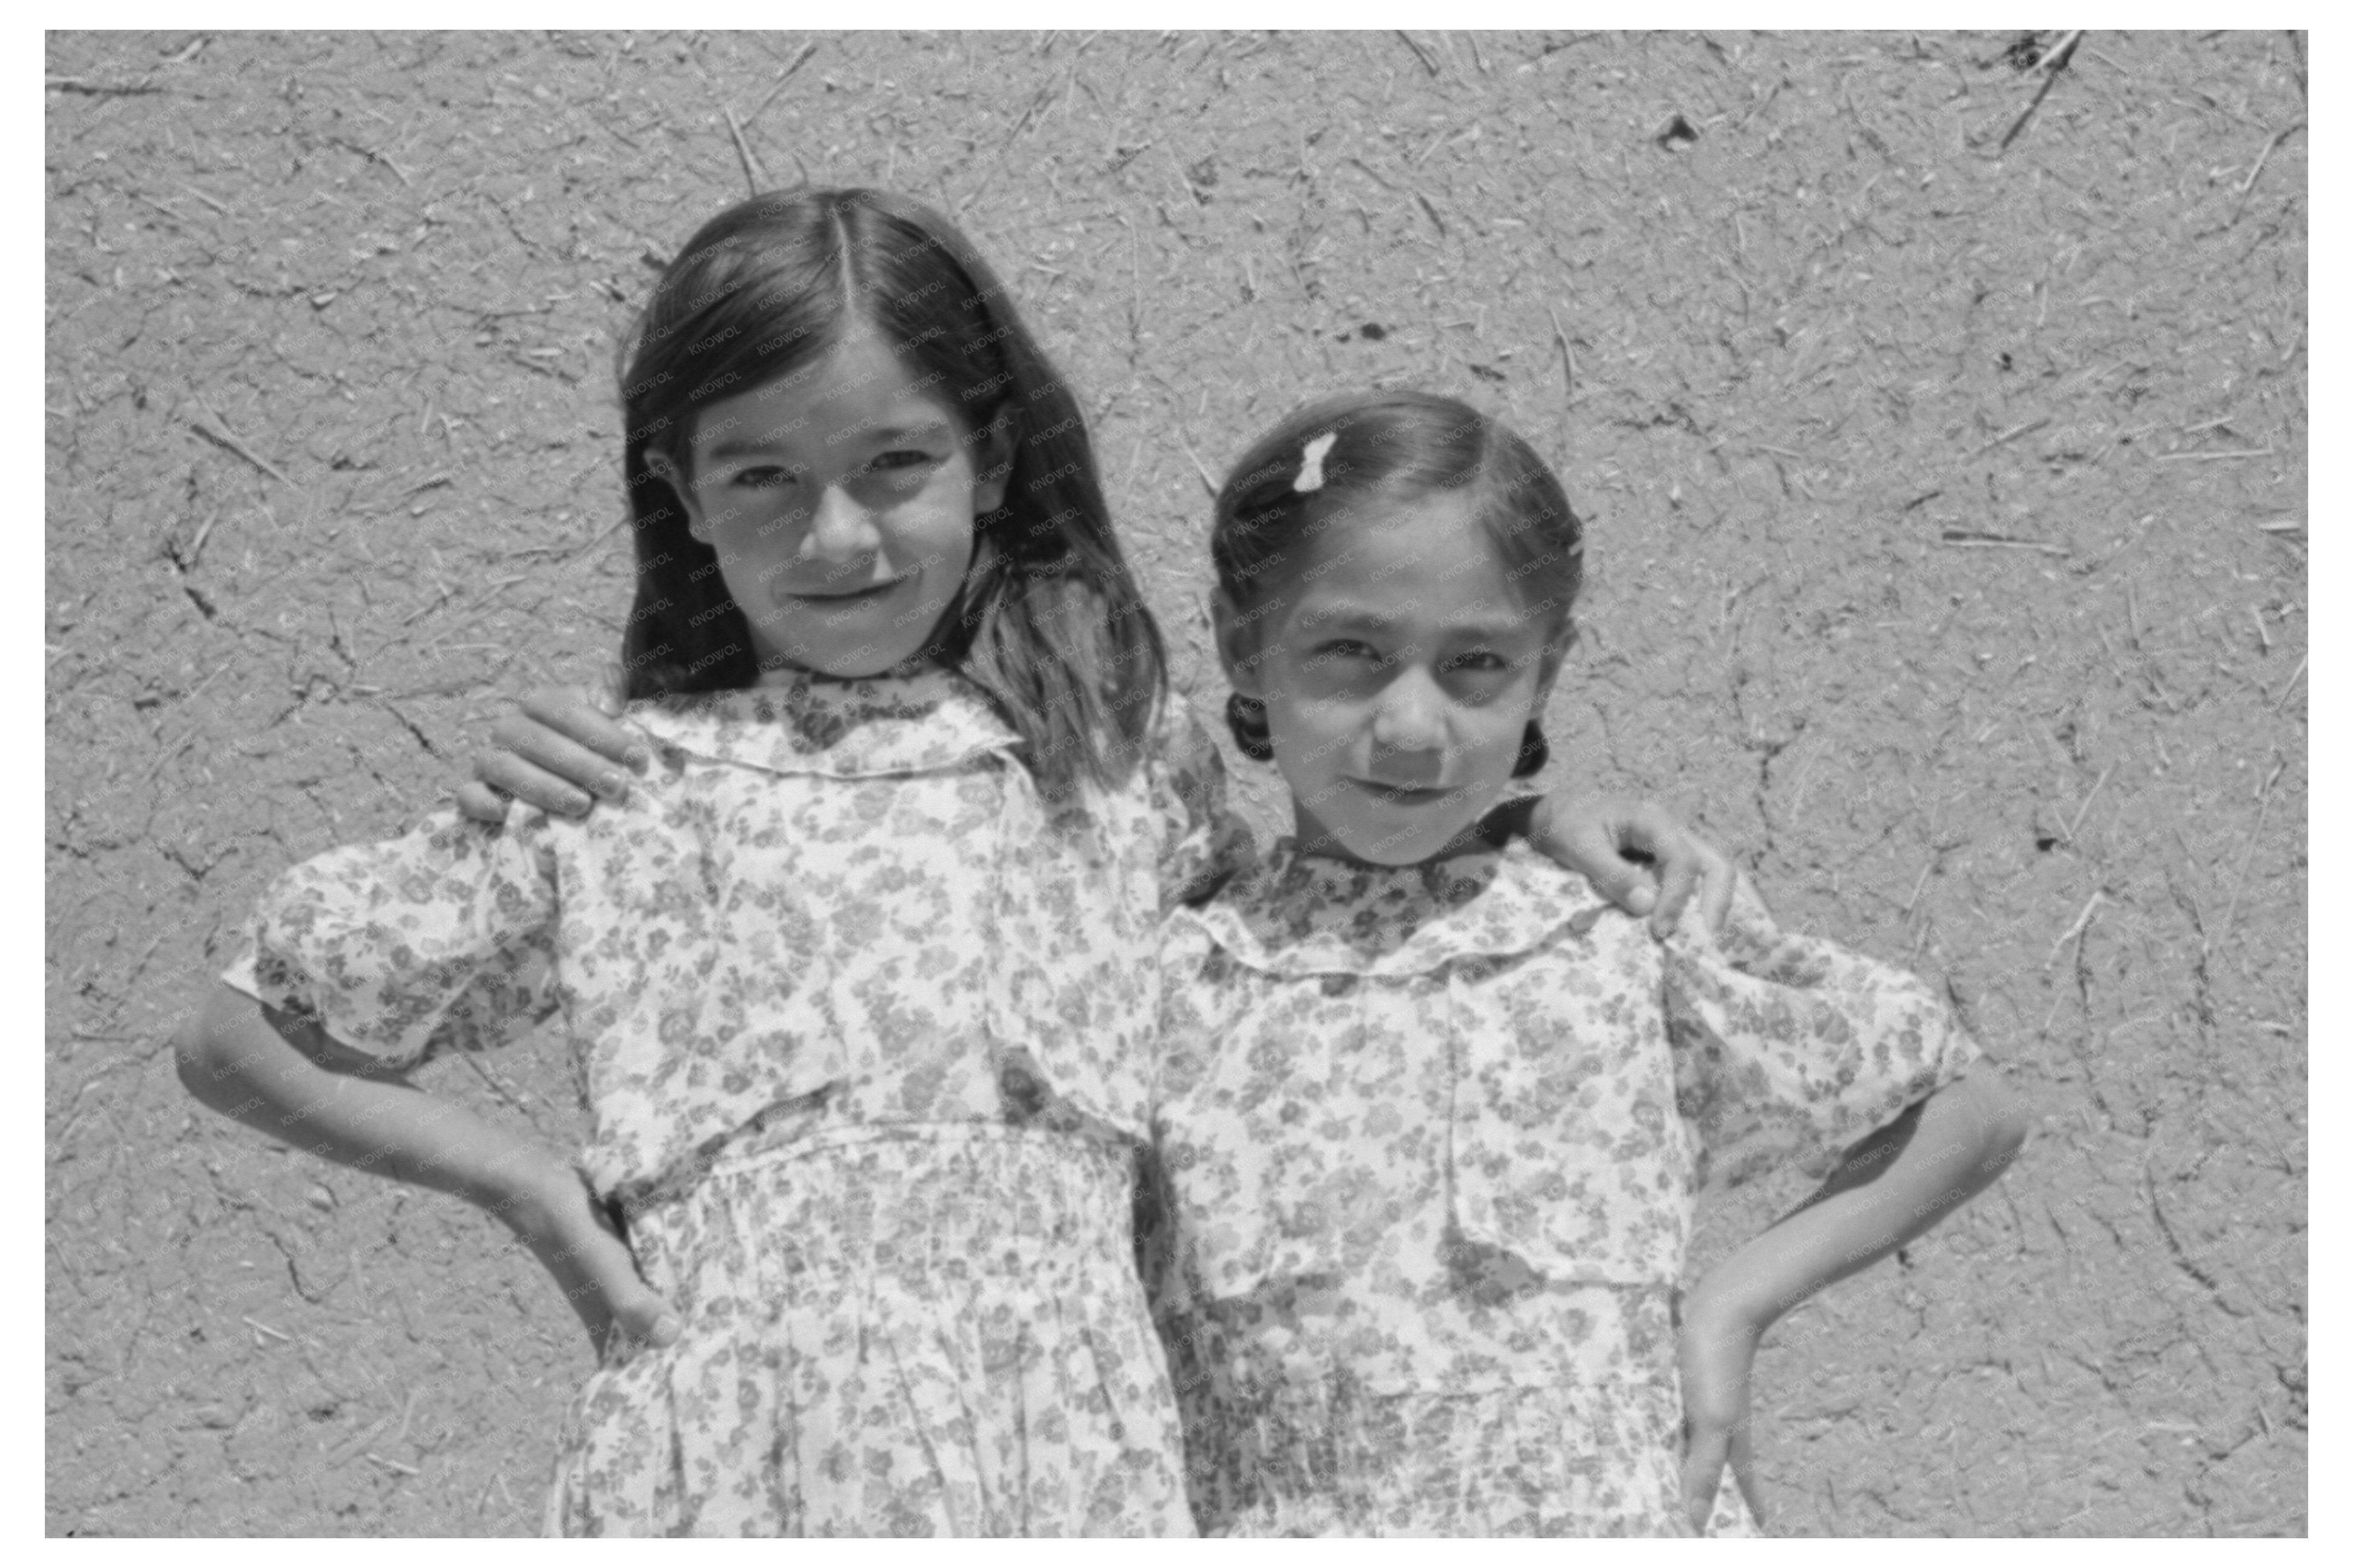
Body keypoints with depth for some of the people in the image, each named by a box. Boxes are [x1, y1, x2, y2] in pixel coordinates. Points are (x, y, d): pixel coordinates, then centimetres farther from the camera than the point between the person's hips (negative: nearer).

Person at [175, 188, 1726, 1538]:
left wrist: (1530, 819, 14)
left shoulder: (1110, 741, 14)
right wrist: (516, 1176, 7)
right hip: (717, 1438, -1)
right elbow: (238, 1038, 18)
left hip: (1063, 1442, 2)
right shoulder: (608, 789, 10)